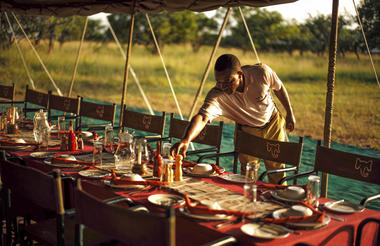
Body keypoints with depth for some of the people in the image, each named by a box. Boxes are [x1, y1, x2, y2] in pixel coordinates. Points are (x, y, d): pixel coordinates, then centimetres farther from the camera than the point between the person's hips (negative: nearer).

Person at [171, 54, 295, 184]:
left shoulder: (261, 72, -31)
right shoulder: (217, 95, -35)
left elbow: (279, 88, -9)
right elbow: (202, 117, -52)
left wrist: (290, 113, 2)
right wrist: (186, 140, -70)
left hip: (272, 124, 1)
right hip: (247, 131, 0)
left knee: (277, 171, 8)